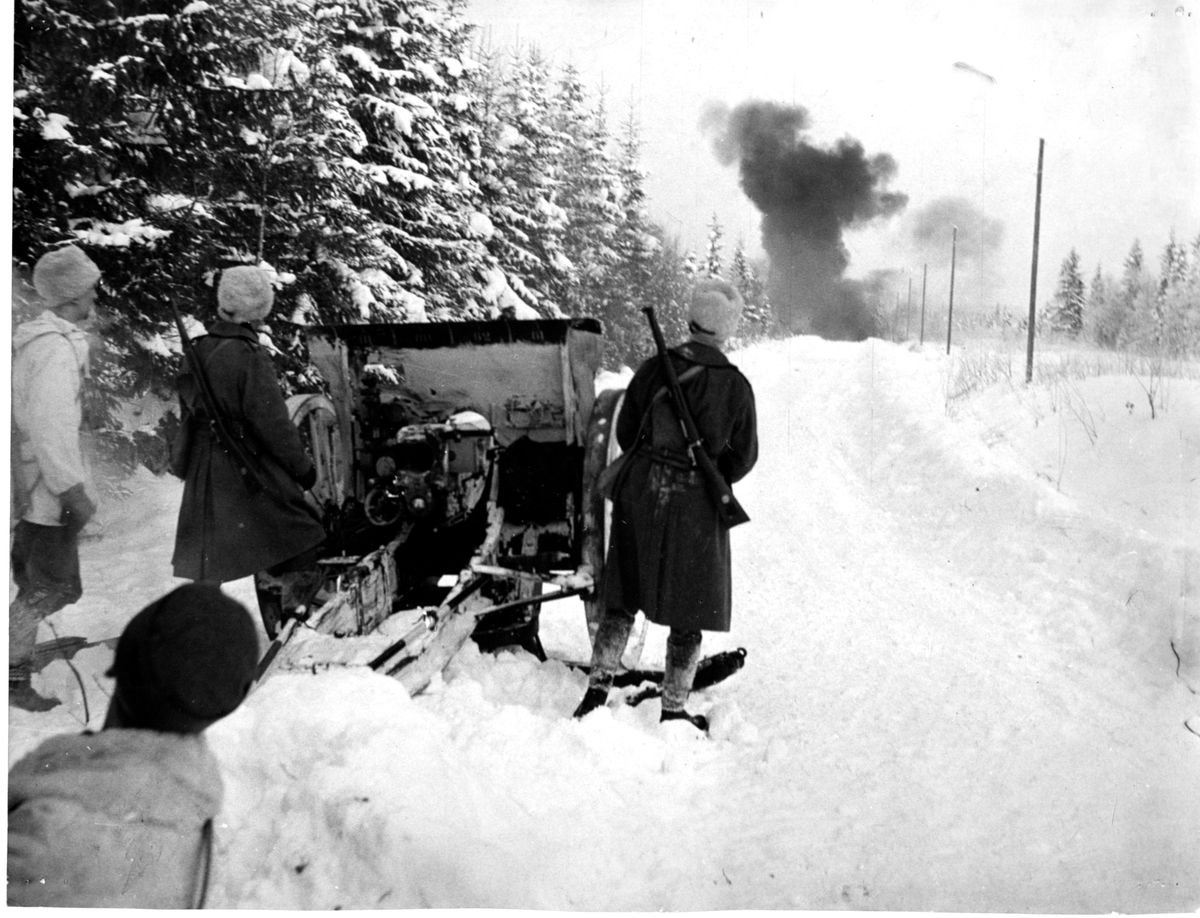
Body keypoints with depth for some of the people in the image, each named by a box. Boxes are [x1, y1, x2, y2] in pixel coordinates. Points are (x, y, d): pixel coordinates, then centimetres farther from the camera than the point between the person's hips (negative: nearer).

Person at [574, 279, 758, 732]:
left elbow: (625, 433, 2)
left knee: (624, 598, 16)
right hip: (695, 506, -2)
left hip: (640, 495, 2)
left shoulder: (653, 369, -6)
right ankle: (674, 710, 19)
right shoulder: (736, 386, -10)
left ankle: (598, 687, 16)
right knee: (689, 610, 10)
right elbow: (743, 458, -1)